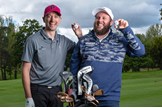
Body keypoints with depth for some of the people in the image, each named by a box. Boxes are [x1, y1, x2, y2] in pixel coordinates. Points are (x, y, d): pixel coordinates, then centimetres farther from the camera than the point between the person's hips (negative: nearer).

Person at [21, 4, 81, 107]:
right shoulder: (33, 40, -4)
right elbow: (26, 70, -5)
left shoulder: (64, 41, 9)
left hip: (56, 91, 4)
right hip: (38, 91, -4)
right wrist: (29, 98, -11)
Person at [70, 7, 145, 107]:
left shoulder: (121, 40, 1)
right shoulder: (83, 40, 5)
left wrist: (127, 31, -16)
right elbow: (74, 65, 10)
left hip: (110, 98, -1)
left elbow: (140, 51, -10)